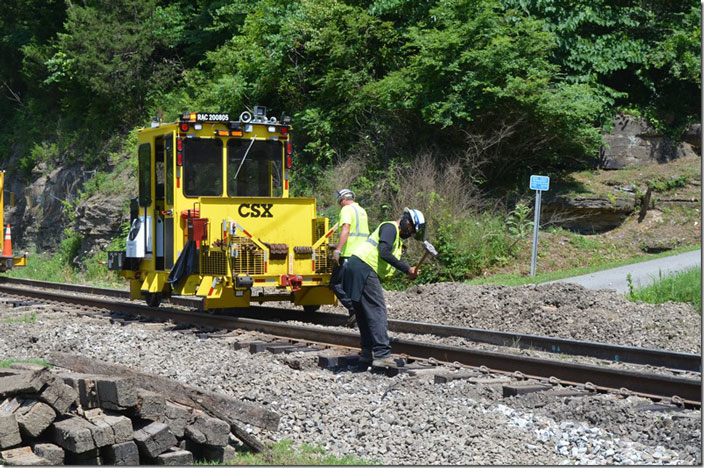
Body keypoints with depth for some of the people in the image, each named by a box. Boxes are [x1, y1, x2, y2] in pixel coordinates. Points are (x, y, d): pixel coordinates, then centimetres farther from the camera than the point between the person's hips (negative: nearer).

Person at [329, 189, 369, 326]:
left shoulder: (347, 209, -6)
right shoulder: (362, 211, 22)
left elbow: (345, 230, -20)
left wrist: (337, 251, -26)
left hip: (348, 254, -9)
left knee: (336, 284, -5)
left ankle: (354, 309, -16)